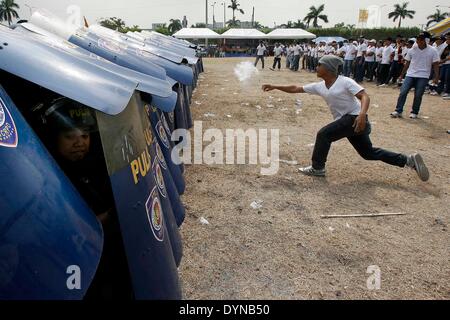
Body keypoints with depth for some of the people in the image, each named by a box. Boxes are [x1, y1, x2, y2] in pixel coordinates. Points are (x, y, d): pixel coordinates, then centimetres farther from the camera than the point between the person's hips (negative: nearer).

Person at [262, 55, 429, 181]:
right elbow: (295, 89, 8)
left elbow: (365, 96, -21)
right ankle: (409, 160, 25)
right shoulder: (319, 86, 7)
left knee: (324, 134, -17)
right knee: (369, 153, 14)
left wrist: (362, 114, -40)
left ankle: (318, 168, 1)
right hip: (346, 121, 8)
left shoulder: (345, 82, -14)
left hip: (355, 118, -8)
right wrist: (274, 87, 2)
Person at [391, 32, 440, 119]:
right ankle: (398, 111, -2)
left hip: (423, 77, -2)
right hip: (410, 75, 2)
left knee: (418, 95, -1)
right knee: (403, 92, -8)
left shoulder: (432, 51, -2)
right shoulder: (412, 50, 4)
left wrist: (436, 77, -7)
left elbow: (436, 65, 0)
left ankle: (414, 113, 13)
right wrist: (402, 75, 12)